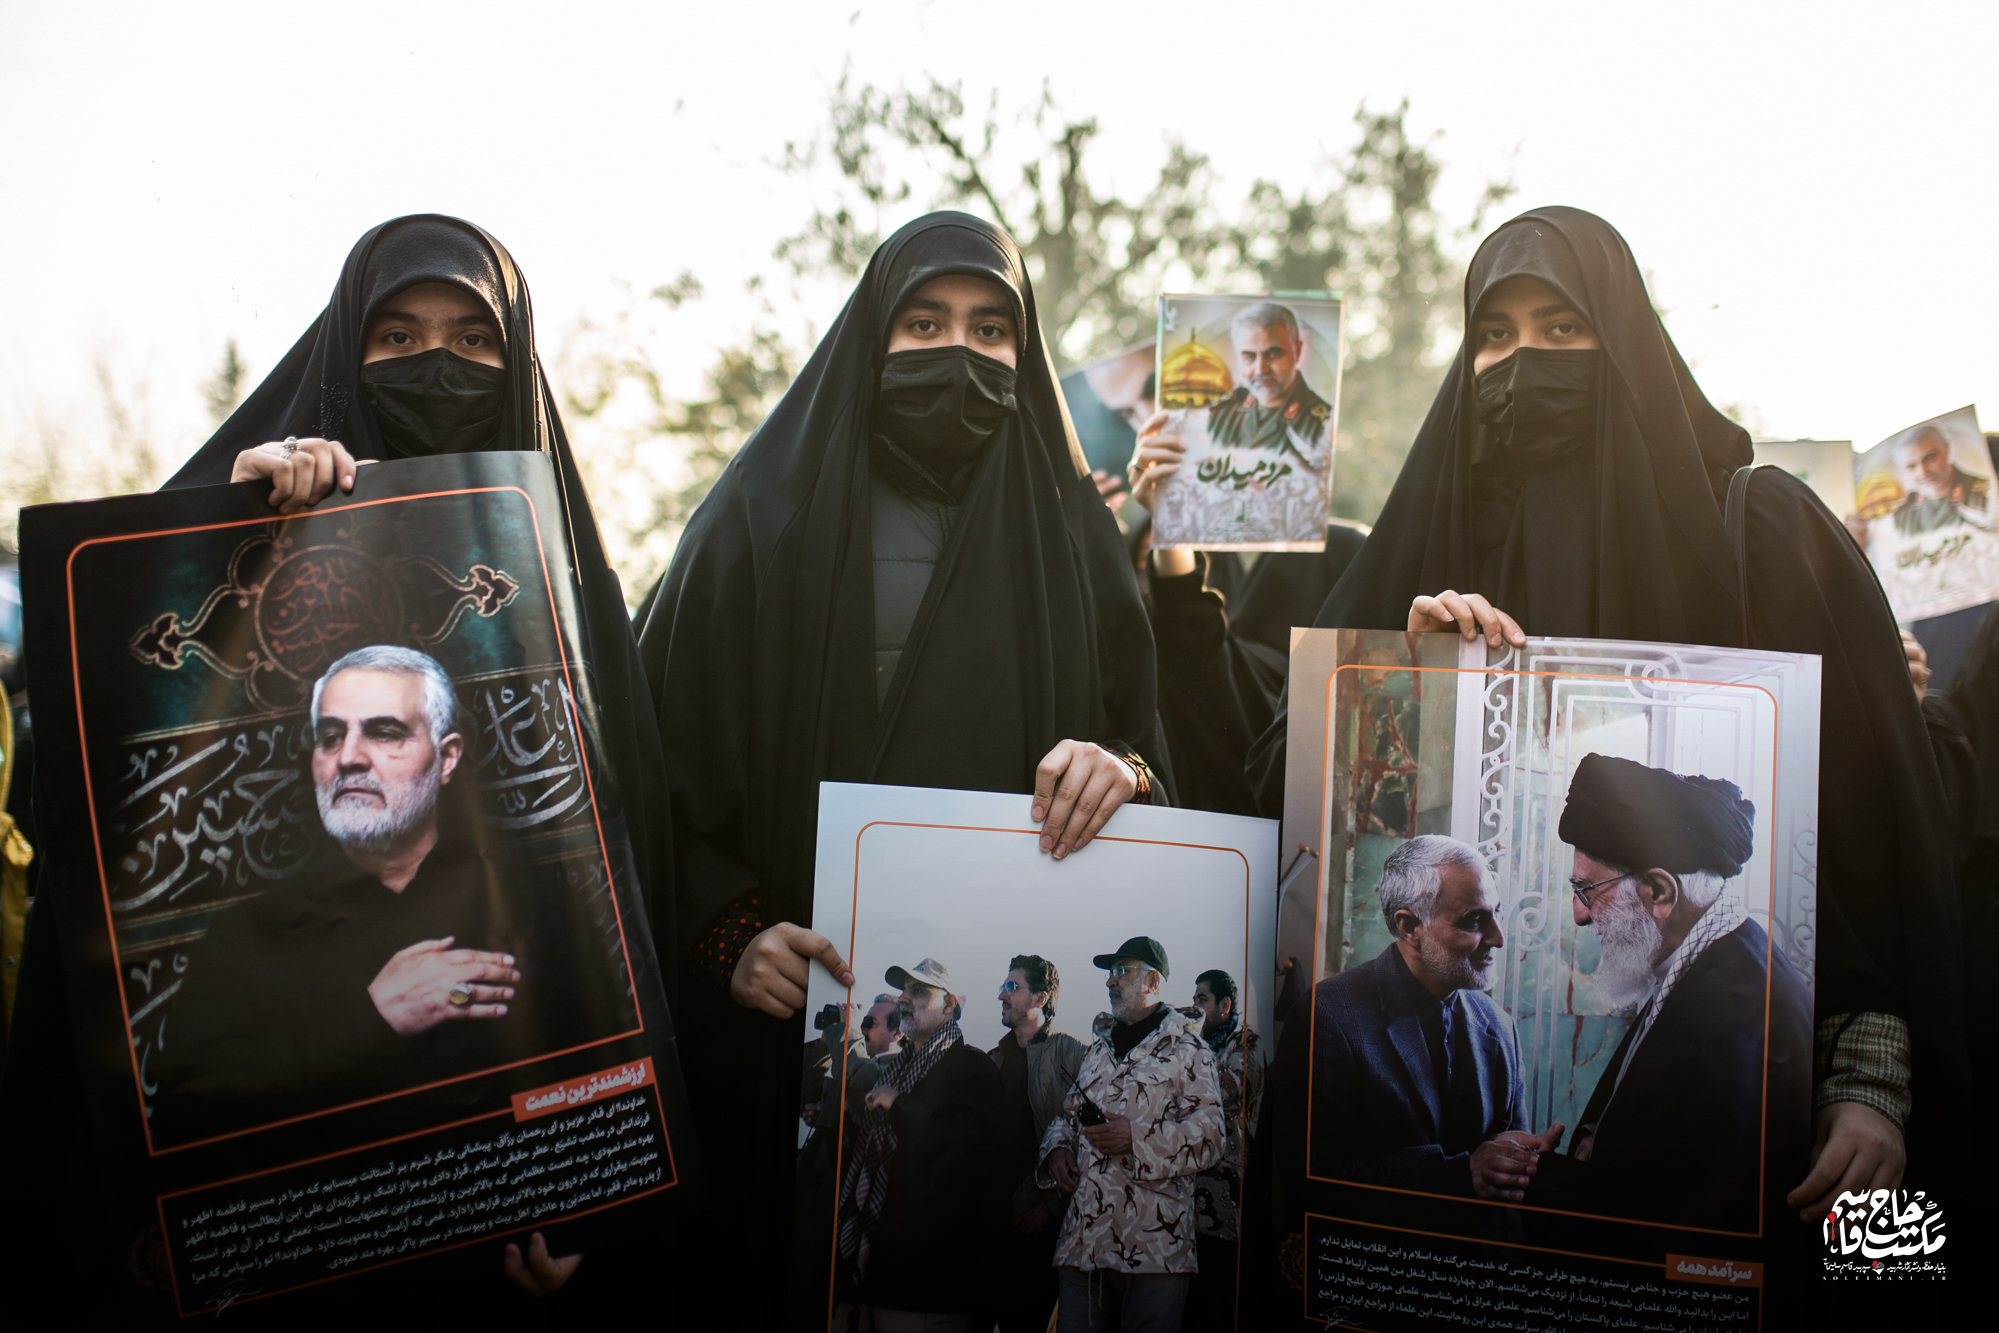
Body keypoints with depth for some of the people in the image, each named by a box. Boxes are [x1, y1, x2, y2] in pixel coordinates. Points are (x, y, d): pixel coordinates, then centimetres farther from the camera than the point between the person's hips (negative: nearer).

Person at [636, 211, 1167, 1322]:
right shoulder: (772, 515, 3)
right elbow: (668, 748, 1)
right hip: (806, 994, -1)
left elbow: (1151, 723, 10)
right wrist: (727, 931, -12)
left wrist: (1123, 767, -13)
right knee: (800, 1277, 5)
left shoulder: (1067, 524, 10)